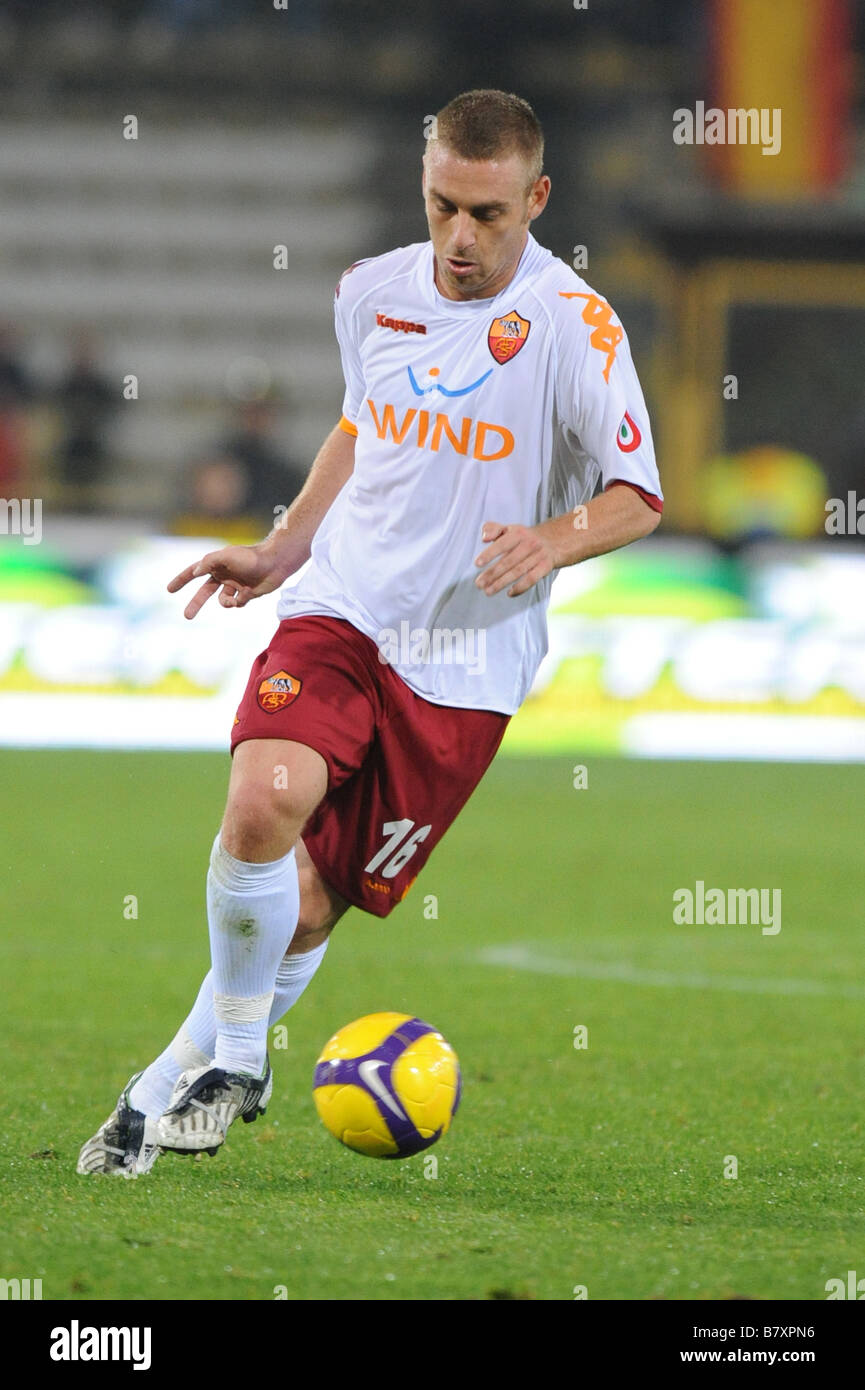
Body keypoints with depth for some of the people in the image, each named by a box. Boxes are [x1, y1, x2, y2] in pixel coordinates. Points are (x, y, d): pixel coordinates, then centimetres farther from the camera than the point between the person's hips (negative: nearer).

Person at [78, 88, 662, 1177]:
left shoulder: (573, 326, -10)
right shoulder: (373, 291, 4)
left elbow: (639, 497, -7)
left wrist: (553, 539, -26)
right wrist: (280, 553, 18)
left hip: (464, 658, -2)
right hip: (339, 607, 2)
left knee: (312, 905, -1)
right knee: (264, 802, -26)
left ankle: (175, 1085, 20)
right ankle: (234, 1062, -7)